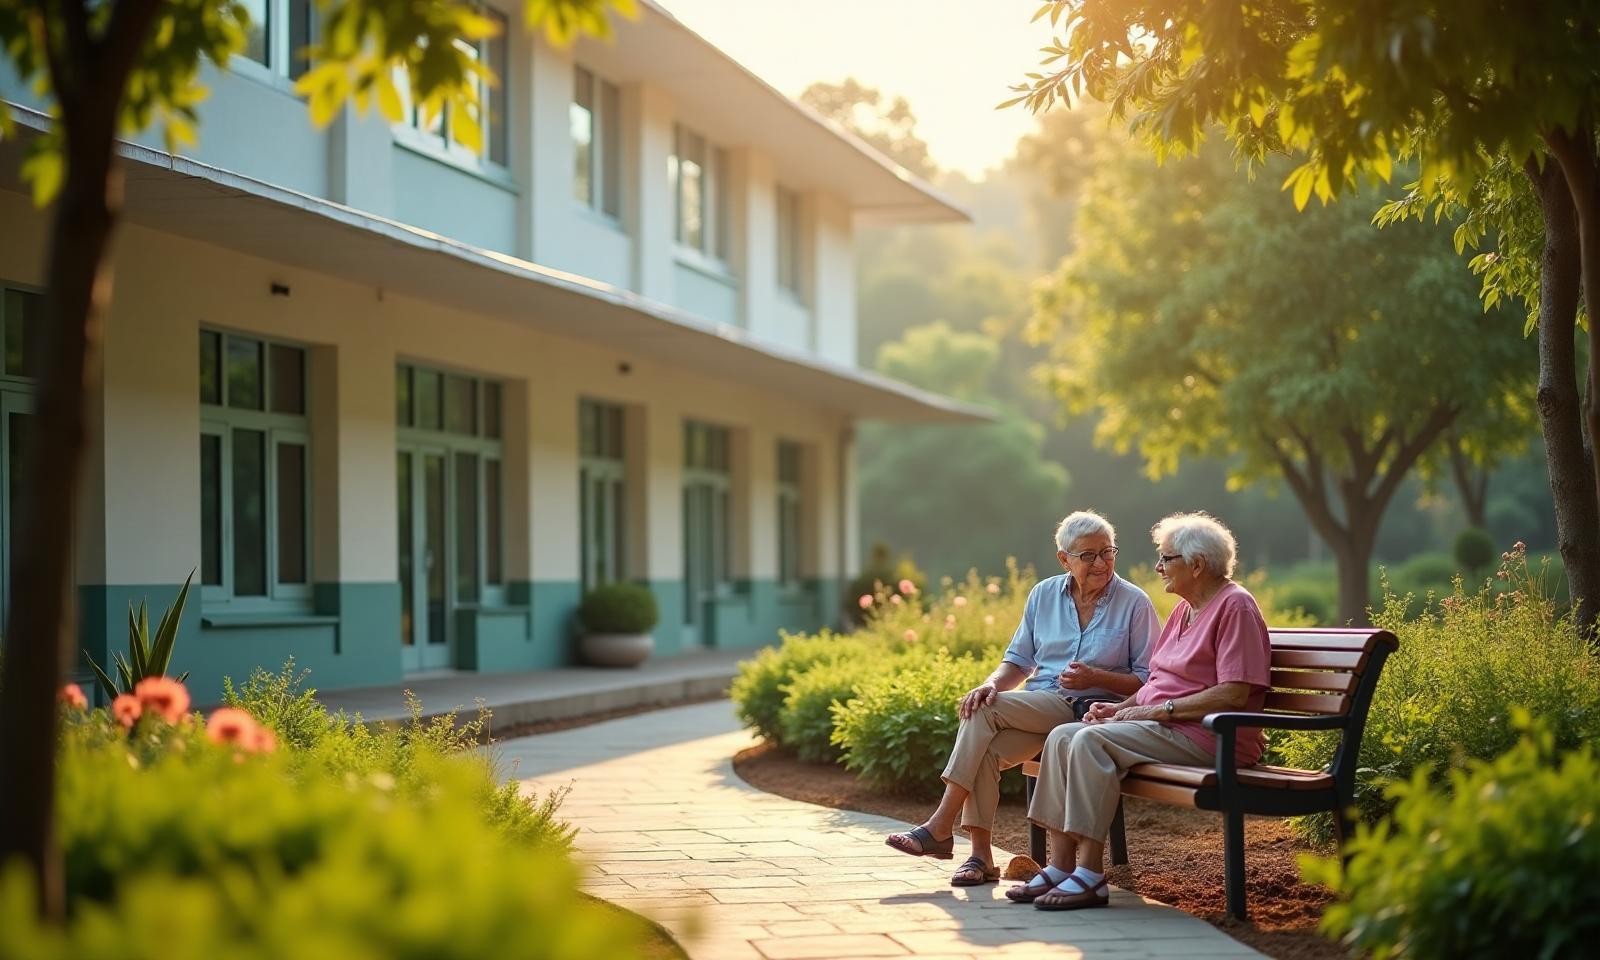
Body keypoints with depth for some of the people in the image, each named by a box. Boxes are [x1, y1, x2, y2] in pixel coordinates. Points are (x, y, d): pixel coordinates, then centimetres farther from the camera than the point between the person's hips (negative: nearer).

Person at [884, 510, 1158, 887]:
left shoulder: (1135, 604, 0)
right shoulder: (1044, 594, 13)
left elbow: (1150, 680, -2)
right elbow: (1018, 660, 15)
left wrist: (1095, 678, -16)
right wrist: (992, 684, -7)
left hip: (1092, 711, -5)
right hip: (1037, 708, 5)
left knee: (985, 713, -26)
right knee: (985, 749, -28)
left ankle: (940, 827, -23)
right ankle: (981, 856, -21)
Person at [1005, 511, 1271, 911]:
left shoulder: (1235, 607, -10)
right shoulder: (1185, 608, 20)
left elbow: (1234, 694, -19)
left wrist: (1159, 710, -18)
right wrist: (1123, 707, 5)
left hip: (1202, 735, -10)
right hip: (1162, 726, 10)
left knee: (1091, 740, -27)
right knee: (1062, 737, -8)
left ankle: (1091, 876, -27)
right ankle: (1060, 866, -13)